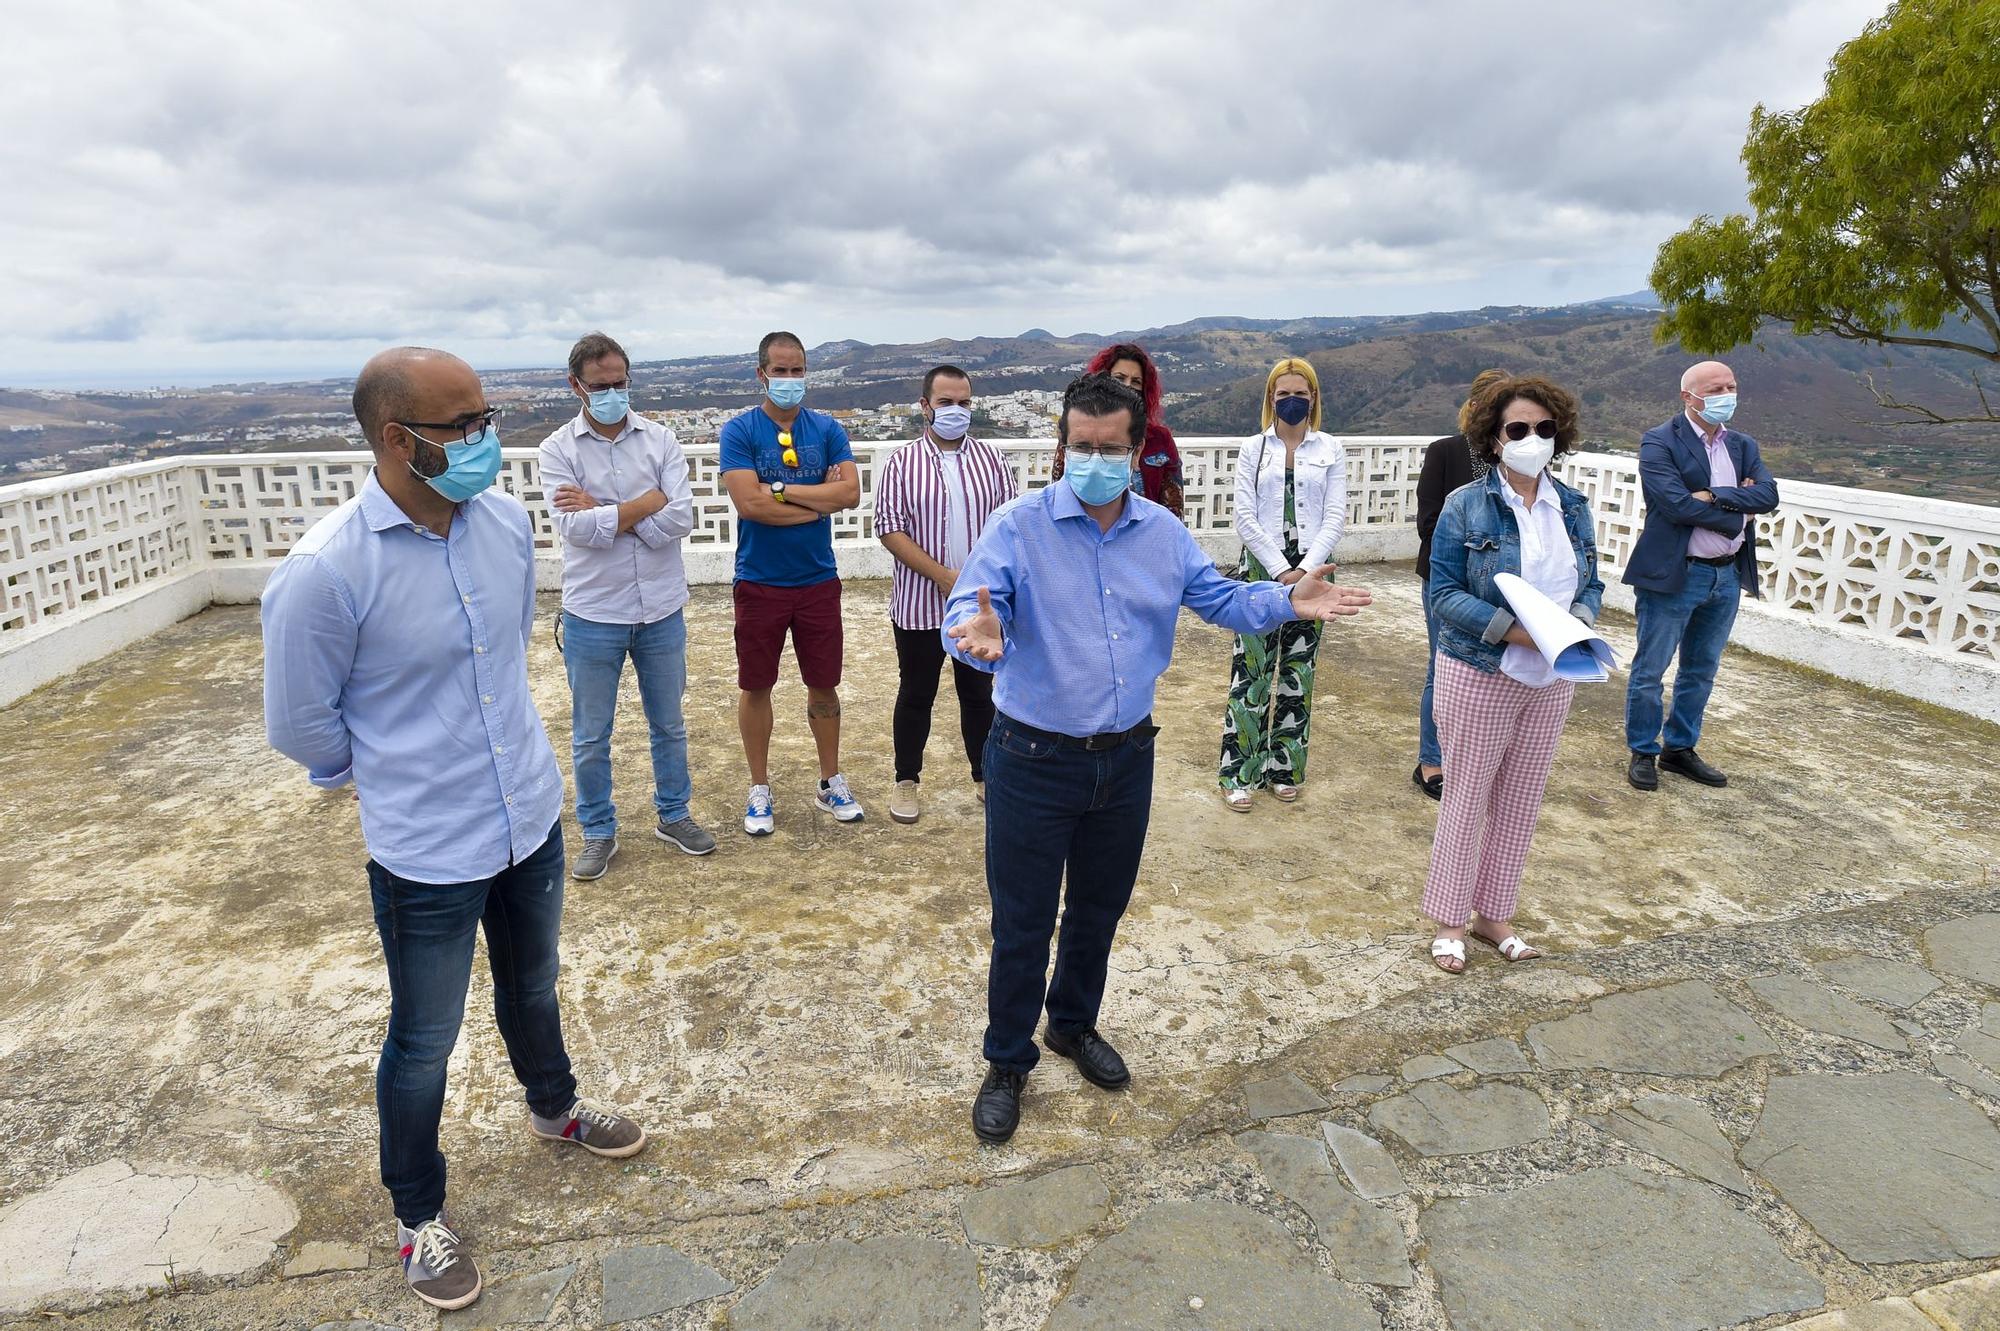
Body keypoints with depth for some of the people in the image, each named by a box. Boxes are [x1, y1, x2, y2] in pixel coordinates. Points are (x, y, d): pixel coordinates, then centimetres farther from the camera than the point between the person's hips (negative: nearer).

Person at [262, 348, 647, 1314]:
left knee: (532, 990, 27)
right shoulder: (325, 570, -24)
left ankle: (552, 1106, 55)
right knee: (424, 1043, 15)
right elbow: (300, 726, -10)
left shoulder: (506, 522, -6)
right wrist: (393, 772, 7)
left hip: (532, 820, 5)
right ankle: (418, 1217, 40)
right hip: (424, 853, -5)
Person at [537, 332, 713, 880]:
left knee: (669, 724, 17)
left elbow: (680, 520, -14)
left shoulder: (659, 439, -2)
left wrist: (602, 512, -16)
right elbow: (576, 530, -19)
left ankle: (673, 814, 36)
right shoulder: (558, 448, -6)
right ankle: (599, 833, 30)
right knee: (590, 737, 11)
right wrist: (650, 500, -14)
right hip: (593, 616, -1)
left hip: (662, 611, 2)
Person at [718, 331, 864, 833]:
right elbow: (748, 502, -19)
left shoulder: (827, 429, 2)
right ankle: (759, 789, 25)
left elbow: (850, 493, -11)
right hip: (760, 583, -2)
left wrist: (781, 490, -15)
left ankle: (831, 783, 28)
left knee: (824, 683, 12)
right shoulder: (740, 431, -6)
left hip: (818, 580, 2)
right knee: (756, 686, 9)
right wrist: (818, 502, -13)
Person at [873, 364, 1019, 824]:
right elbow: (889, 529, -10)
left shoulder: (991, 460, 4)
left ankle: (985, 777, 29)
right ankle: (906, 781, 25)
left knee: (979, 692, 14)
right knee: (916, 694, 10)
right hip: (919, 604, -2)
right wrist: (942, 575, -18)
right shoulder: (902, 463, -3)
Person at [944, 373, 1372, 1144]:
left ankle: (1074, 1025, 47)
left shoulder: (1164, 533, 3)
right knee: (1022, 923, 7)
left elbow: (1219, 599, 11)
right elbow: (966, 612, -25)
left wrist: (1286, 603, -8)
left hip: (1126, 759, 5)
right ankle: (1008, 1063, 29)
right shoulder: (1018, 528, -14)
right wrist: (979, 634, -49)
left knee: (1100, 908, 21)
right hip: (1033, 763, -4)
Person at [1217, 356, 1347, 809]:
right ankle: (1239, 772, 4)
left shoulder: (1331, 450, 7)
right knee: (1252, 668, -4)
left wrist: (1305, 569, -12)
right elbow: (1245, 517, -3)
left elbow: (1335, 517, 0)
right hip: (1261, 568, -1)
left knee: (1297, 670, 7)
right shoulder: (1252, 448, 5)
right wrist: (1281, 569, -11)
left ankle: (1284, 767, 19)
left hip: (1311, 571, 1)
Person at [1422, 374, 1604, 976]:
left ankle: (1495, 915, 28)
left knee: (1521, 799, 13)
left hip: (1552, 679, 5)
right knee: (1467, 796, 4)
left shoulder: (1573, 507, 4)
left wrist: (1576, 622, -13)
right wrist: (1512, 629, -24)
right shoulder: (1466, 506, -10)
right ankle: (1449, 921, 19)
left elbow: (1592, 584, 10)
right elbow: (1444, 592, -12)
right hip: (1479, 674, -5)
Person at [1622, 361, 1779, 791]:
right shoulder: (1659, 442, -9)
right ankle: (1643, 752, 17)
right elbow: (1676, 504, -21)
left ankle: (1680, 748, 28)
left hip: (1727, 577, 7)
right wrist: (1738, 515, -11)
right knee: (1650, 670, 3)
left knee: (1701, 671, 15)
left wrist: (1715, 496, -19)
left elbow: (1769, 495, -5)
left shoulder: (1743, 445, 11)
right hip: (1673, 576, -6)